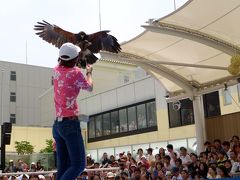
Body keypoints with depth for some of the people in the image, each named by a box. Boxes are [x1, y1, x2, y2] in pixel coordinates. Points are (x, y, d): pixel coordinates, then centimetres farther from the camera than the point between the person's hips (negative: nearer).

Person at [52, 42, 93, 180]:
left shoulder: (56, 70, 7)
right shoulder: (75, 72, -11)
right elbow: (89, 88, 8)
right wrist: (89, 72, 25)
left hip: (57, 124, 8)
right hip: (70, 123, -7)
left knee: (63, 168, 7)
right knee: (79, 165, -7)